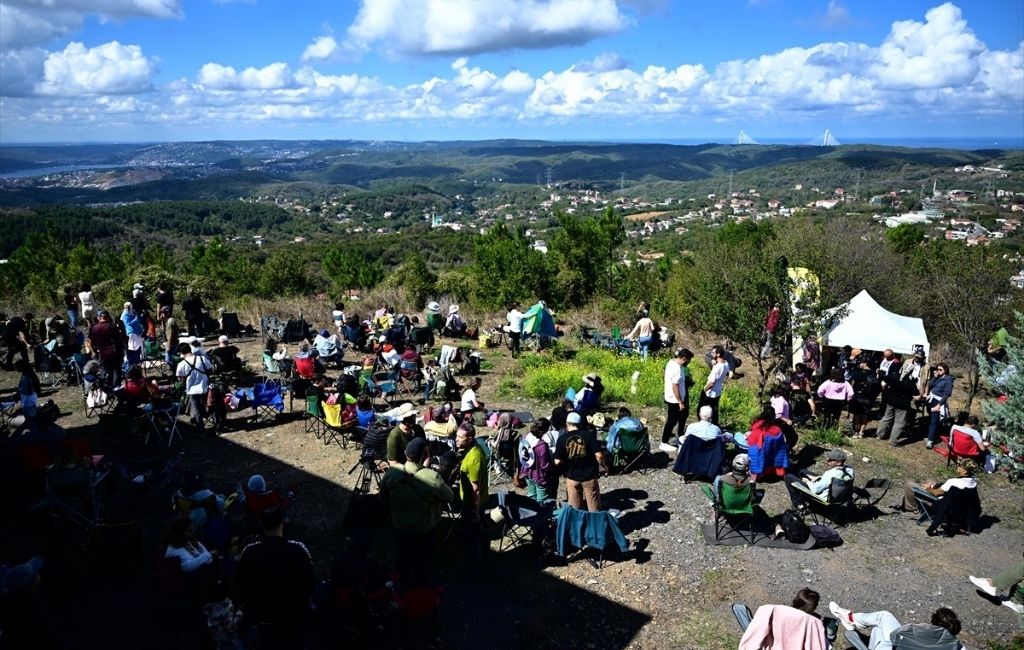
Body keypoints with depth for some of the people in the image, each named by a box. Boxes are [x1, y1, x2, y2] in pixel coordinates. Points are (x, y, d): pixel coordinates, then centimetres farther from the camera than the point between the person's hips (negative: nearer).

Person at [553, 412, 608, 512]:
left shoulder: (562, 439, -8)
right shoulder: (589, 435, -11)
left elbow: (557, 462, -9)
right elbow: (599, 455, -15)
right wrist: (604, 466, 4)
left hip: (572, 477, 1)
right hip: (589, 476, -1)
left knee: (575, 509, 15)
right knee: (594, 509, 12)